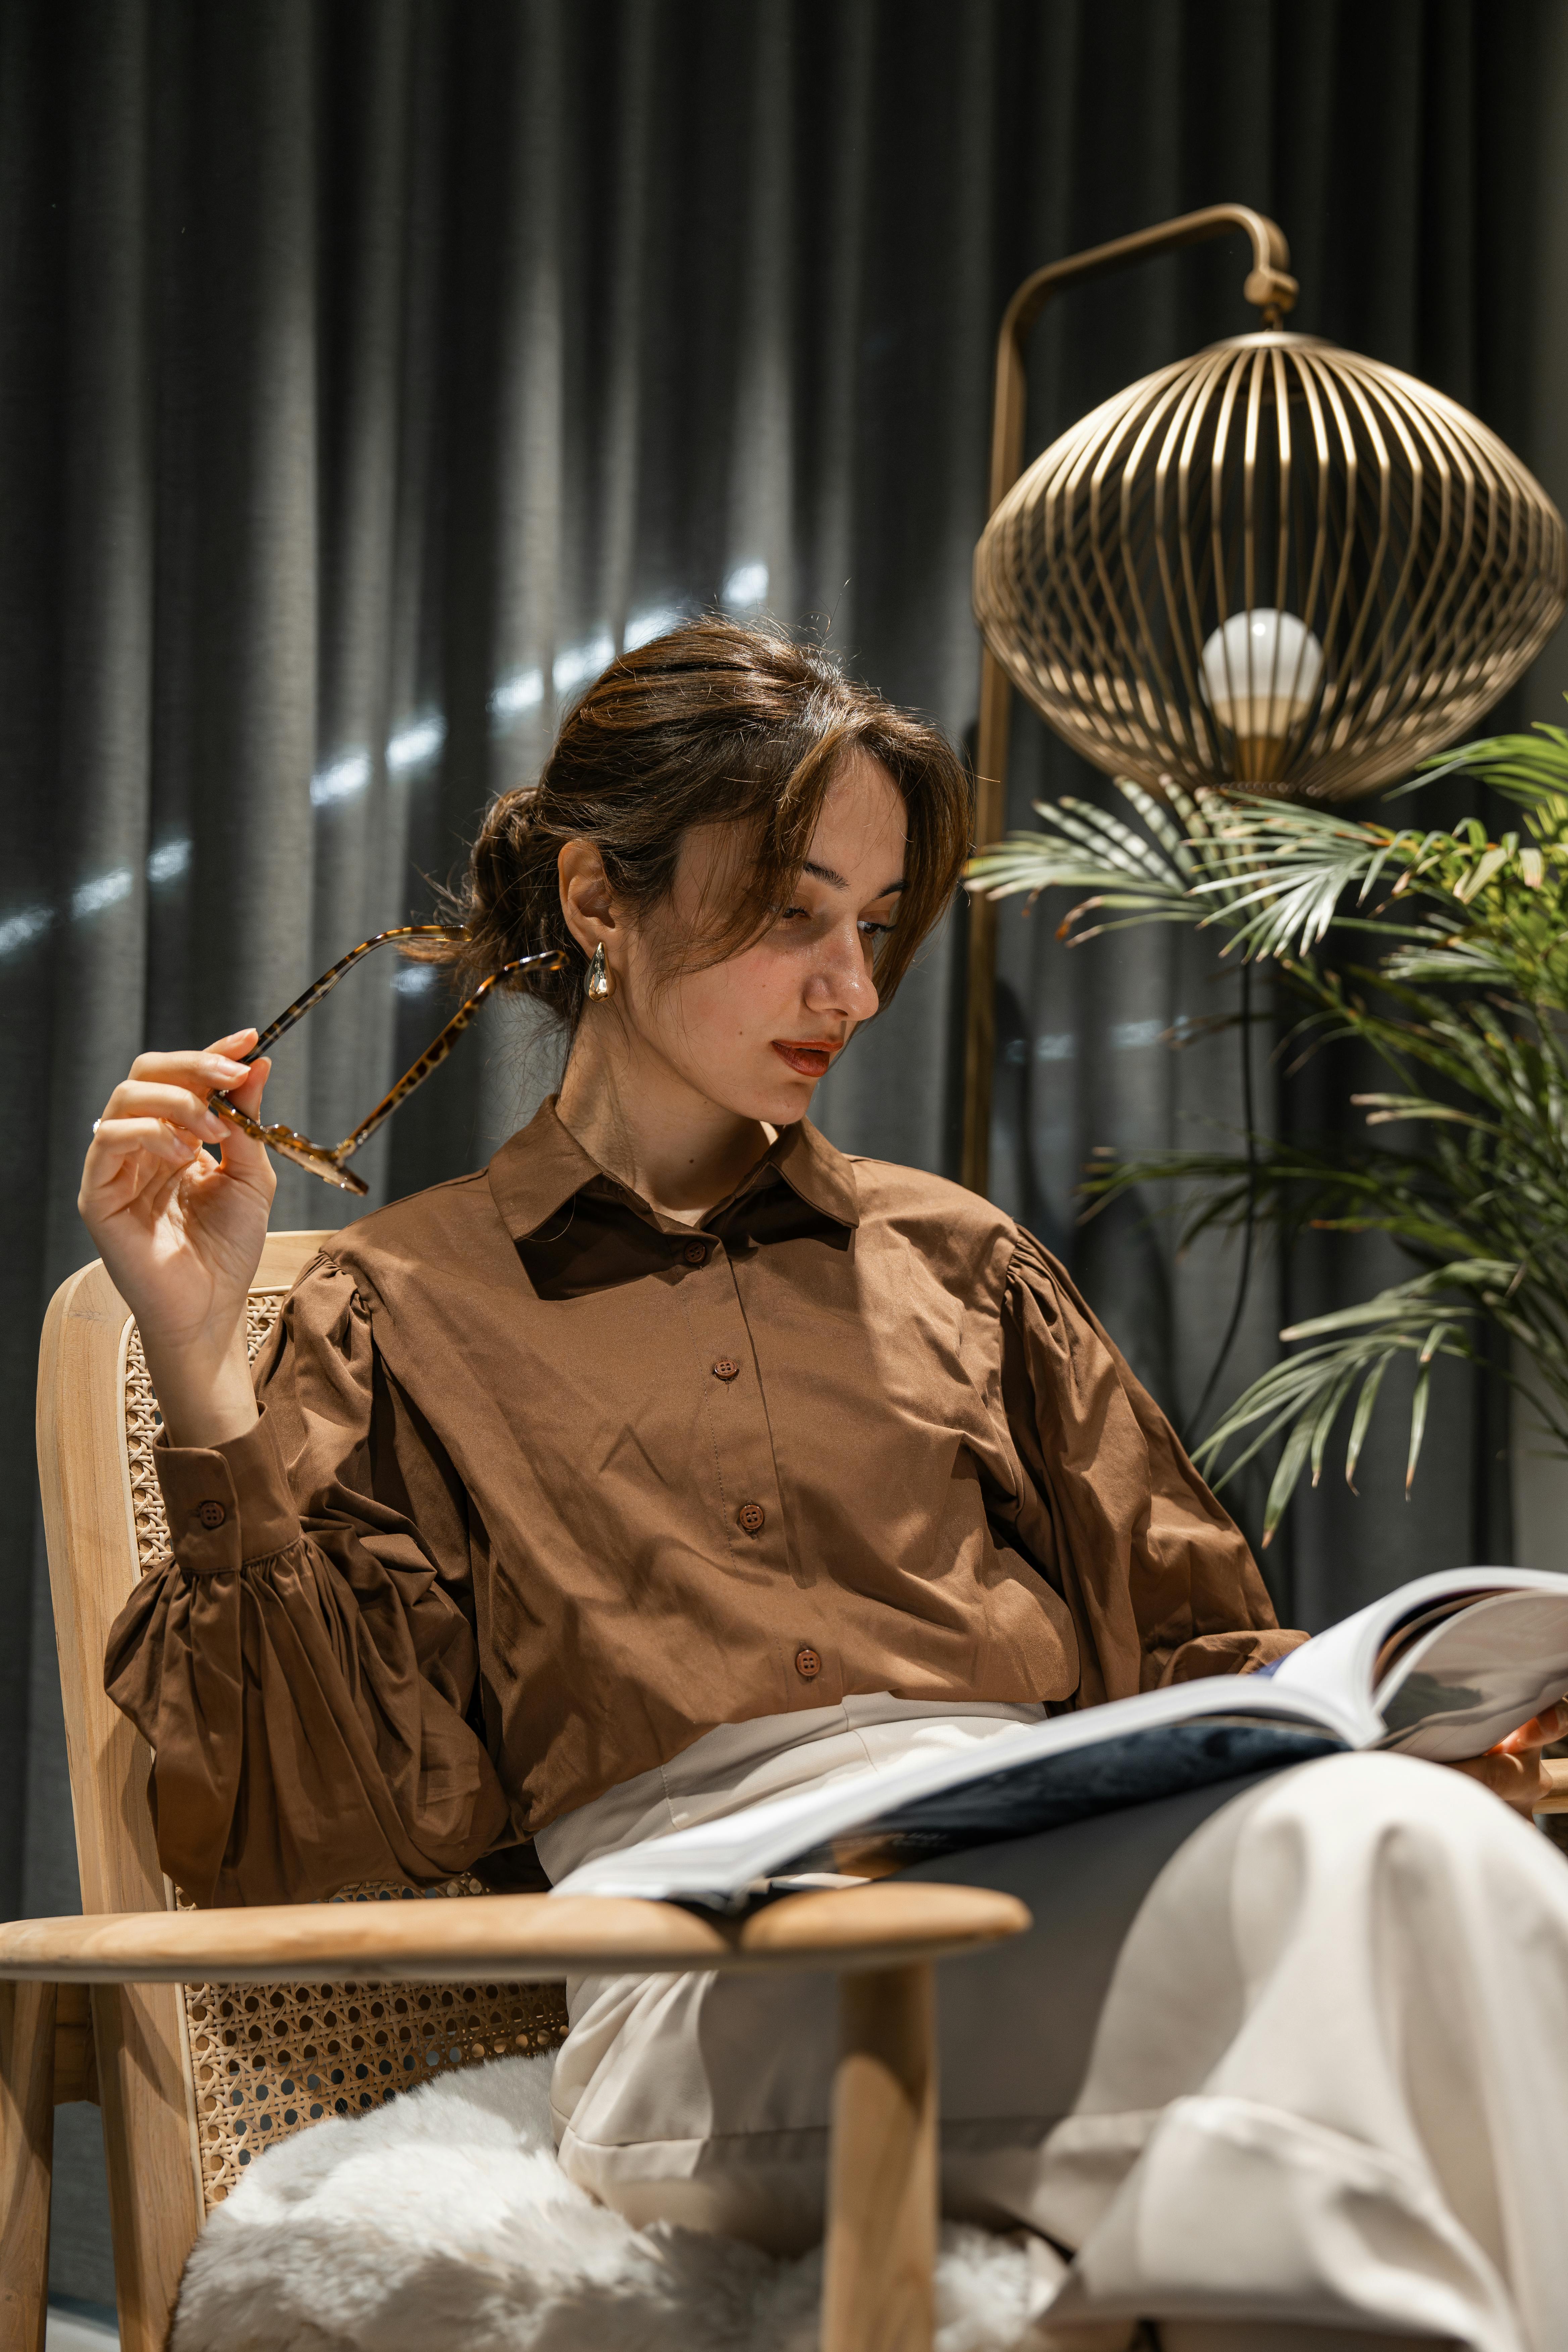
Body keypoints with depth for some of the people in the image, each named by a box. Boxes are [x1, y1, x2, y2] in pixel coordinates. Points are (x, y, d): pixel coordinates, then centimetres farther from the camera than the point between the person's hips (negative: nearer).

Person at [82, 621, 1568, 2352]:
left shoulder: (951, 1263, 30)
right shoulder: (404, 1307, 20)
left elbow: (1187, 1652, 25)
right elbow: (308, 1817, 9)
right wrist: (200, 1364, 0)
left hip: (1074, 1858, 4)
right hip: (718, 1947, -4)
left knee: (1423, 1835, -35)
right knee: (1376, 1864, -35)